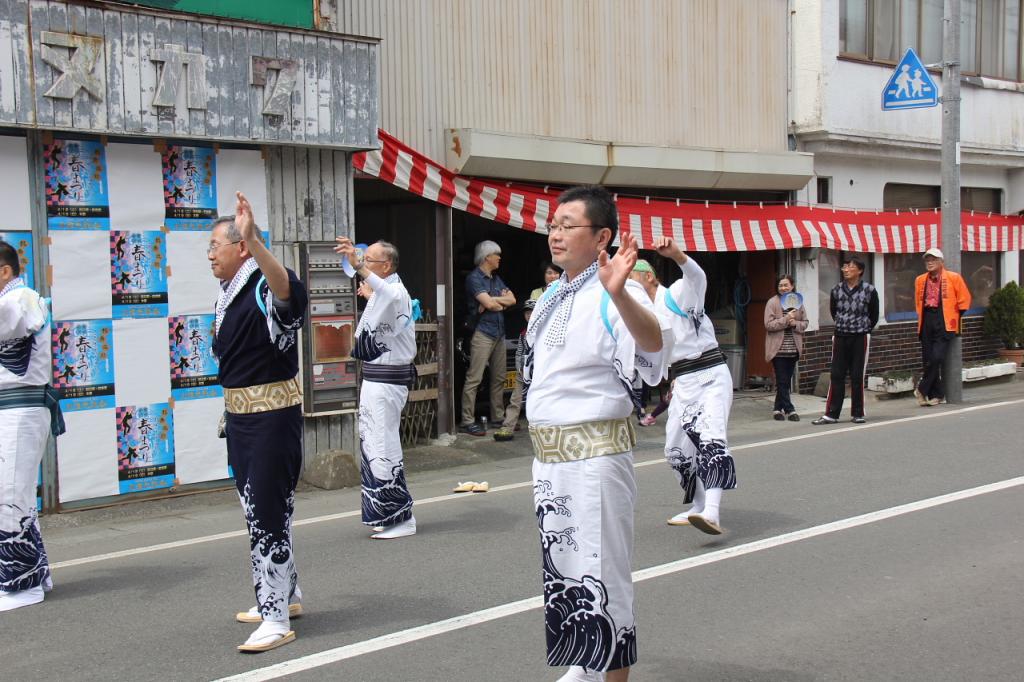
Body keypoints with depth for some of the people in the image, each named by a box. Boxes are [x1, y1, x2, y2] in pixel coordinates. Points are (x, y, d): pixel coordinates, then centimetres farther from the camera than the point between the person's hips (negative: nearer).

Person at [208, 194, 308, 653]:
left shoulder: (264, 288, -19)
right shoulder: (227, 295, 10)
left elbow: (290, 292, -44)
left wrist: (253, 238, -57)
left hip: (271, 415, -10)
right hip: (239, 414, 10)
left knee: (268, 513, -6)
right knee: (257, 508, 18)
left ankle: (277, 620, 1)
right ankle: (283, 596, 33)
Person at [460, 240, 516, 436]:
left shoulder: (496, 279, 19)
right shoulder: (474, 278, -6)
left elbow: (512, 300, 9)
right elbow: (488, 303, -16)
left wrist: (494, 301, -7)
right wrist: (502, 299, 3)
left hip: (499, 333, 8)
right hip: (482, 333, -8)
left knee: (499, 378, 11)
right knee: (474, 378, -9)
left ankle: (498, 417, 19)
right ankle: (467, 422, -9)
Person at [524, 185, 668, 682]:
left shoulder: (612, 296, -14)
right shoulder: (551, 296, 12)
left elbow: (652, 342, -36)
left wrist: (618, 291, -54)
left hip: (596, 452, -9)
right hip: (547, 453, 9)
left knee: (600, 572, -3)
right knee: (561, 565, 17)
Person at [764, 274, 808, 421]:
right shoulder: (773, 302, -5)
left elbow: (805, 323, 11)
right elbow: (768, 324, -11)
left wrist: (795, 323, -10)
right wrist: (785, 319, -21)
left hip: (793, 349, 4)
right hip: (778, 348, -4)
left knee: (786, 381, 9)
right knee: (782, 381, -5)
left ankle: (778, 408, 18)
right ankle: (789, 409, -2)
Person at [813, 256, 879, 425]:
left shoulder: (869, 290, -6)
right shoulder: (836, 290, 2)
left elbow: (874, 316, 7)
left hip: (860, 338, -2)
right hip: (840, 337, 2)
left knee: (857, 376, 3)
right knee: (836, 376, 3)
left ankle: (857, 413, 13)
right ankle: (831, 414, 6)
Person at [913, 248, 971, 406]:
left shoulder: (953, 277, -1)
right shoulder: (920, 280, 11)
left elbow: (964, 298, 4)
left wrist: (956, 316, 5)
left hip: (945, 323, -4)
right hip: (927, 323, 4)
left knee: (937, 357, -15)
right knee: (928, 360, 2)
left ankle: (922, 389, -2)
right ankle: (936, 395, 10)